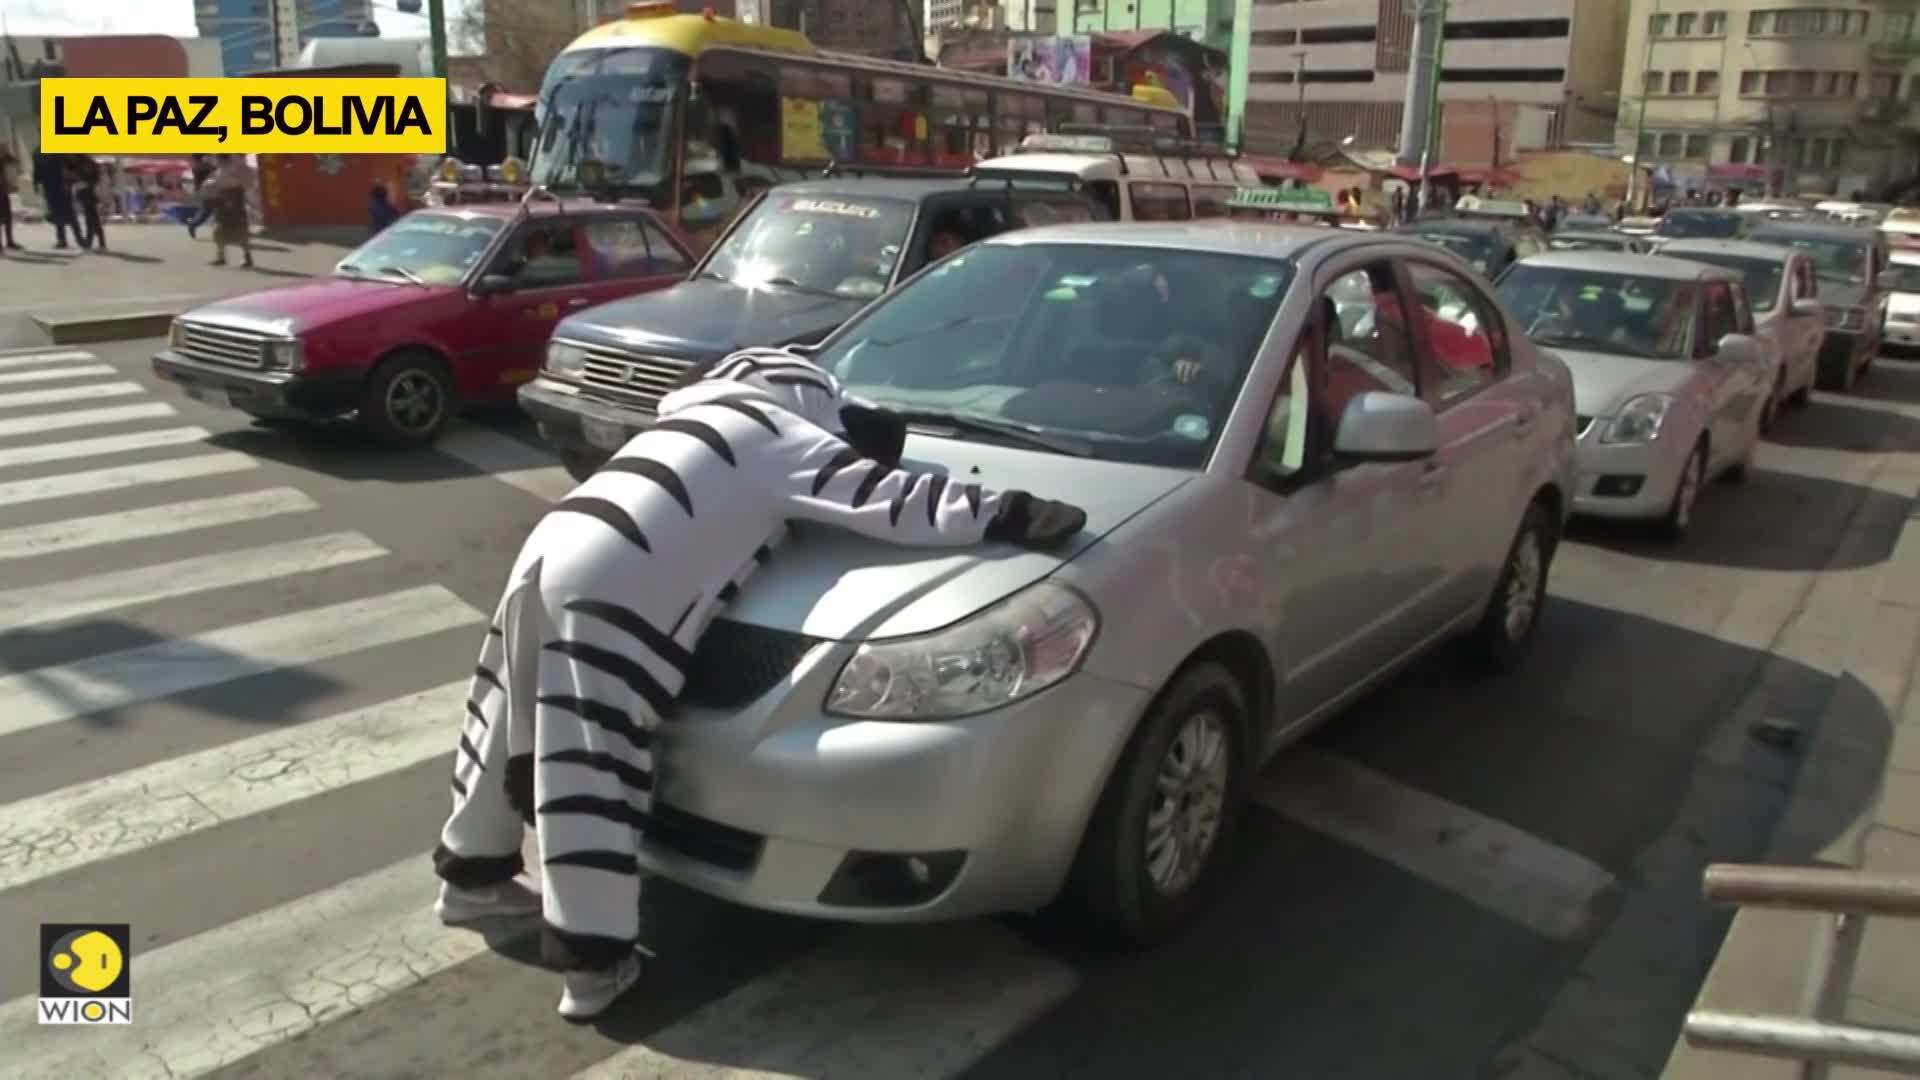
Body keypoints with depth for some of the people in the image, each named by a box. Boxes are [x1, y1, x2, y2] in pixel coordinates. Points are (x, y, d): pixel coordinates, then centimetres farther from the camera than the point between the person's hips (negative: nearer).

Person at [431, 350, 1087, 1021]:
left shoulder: (720, 414, 25)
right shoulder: (800, 446, 1)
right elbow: (905, 502, -3)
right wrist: (1021, 515, 3)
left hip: (552, 549, 9)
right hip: (610, 586, -9)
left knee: (516, 728, 23)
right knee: (593, 769, -3)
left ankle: (473, 874, 43)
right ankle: (594, 964, 7)